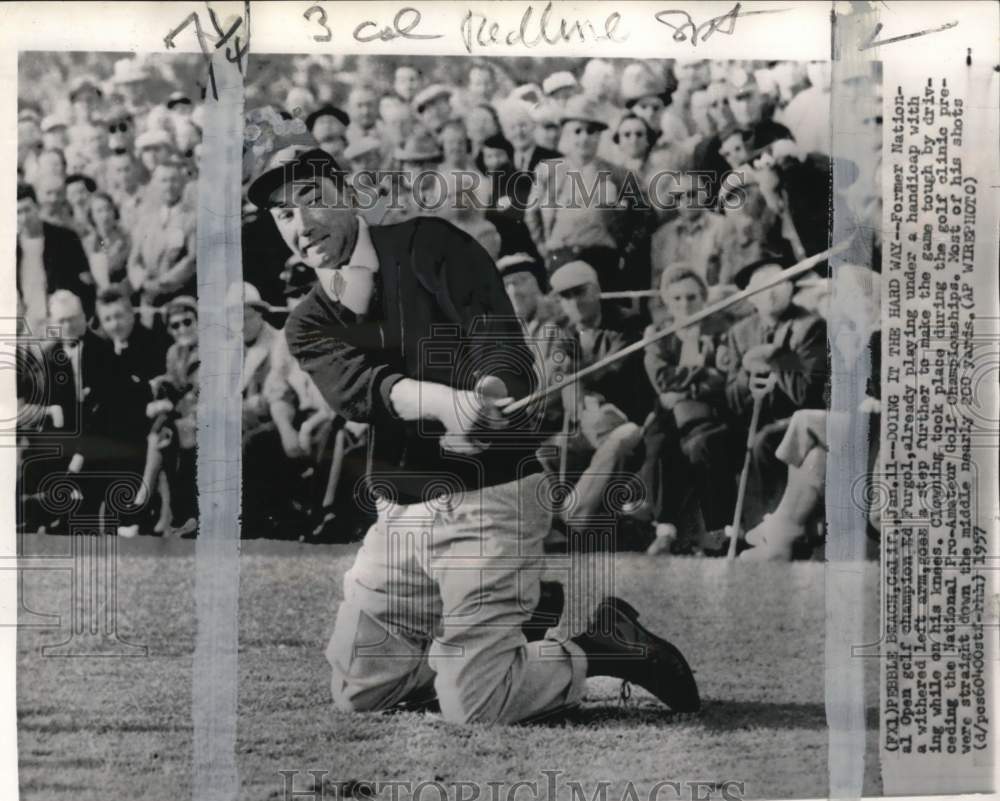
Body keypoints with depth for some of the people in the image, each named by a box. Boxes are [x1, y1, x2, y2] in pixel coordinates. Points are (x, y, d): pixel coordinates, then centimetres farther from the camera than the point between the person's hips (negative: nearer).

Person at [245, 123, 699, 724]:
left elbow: (498, 334, -18)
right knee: (356, 694, 12)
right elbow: (358, 388, -16)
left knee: (474, 710, -10)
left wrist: (493, 386, -43)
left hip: (489, 500, -6)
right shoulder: (309, 326, 6)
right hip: (400, 513, 6)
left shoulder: (426, 244, -4)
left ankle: (607, 647, 15)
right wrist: (444, 402, -37)